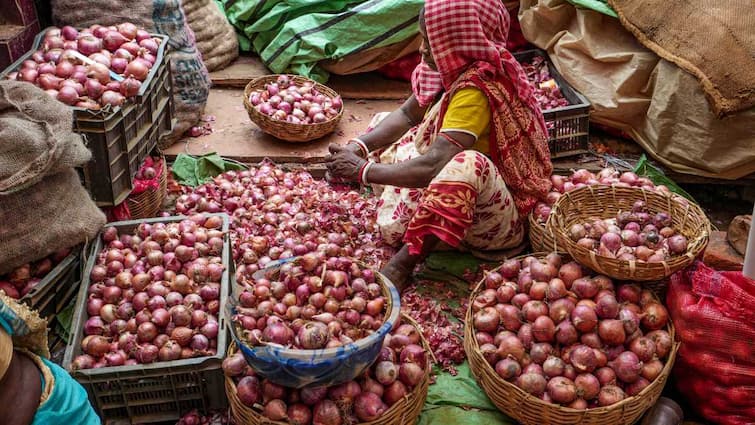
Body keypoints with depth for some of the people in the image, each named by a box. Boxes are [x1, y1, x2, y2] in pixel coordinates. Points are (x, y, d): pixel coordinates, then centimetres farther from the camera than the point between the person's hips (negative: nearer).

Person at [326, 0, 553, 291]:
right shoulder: (456, 68, -5)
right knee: (383, 124, 15)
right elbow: (406, 115, 6)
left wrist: (364, 170, -24)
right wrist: (358, 147, -9)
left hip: (494, 217, -9)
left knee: (469, 164, -43)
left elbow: (433, 166, -35)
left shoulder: (476, 91, -29)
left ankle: (403, 264, -33)